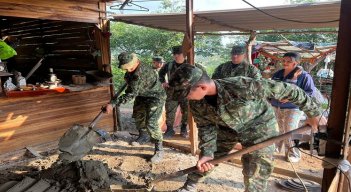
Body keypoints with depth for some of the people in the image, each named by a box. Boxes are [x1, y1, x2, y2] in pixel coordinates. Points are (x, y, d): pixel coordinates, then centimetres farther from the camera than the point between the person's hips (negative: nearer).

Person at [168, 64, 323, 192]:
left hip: (258, 126, -4)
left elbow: (285, 90, -29)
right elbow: (206, 127, -6)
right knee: (207, 159, 14)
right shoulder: (196, 104, -23)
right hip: (226, 127, 5)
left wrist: (312, 112, -19)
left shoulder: (241, 87, -40)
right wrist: (207, 152, -18)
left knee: (255, 175, -5)